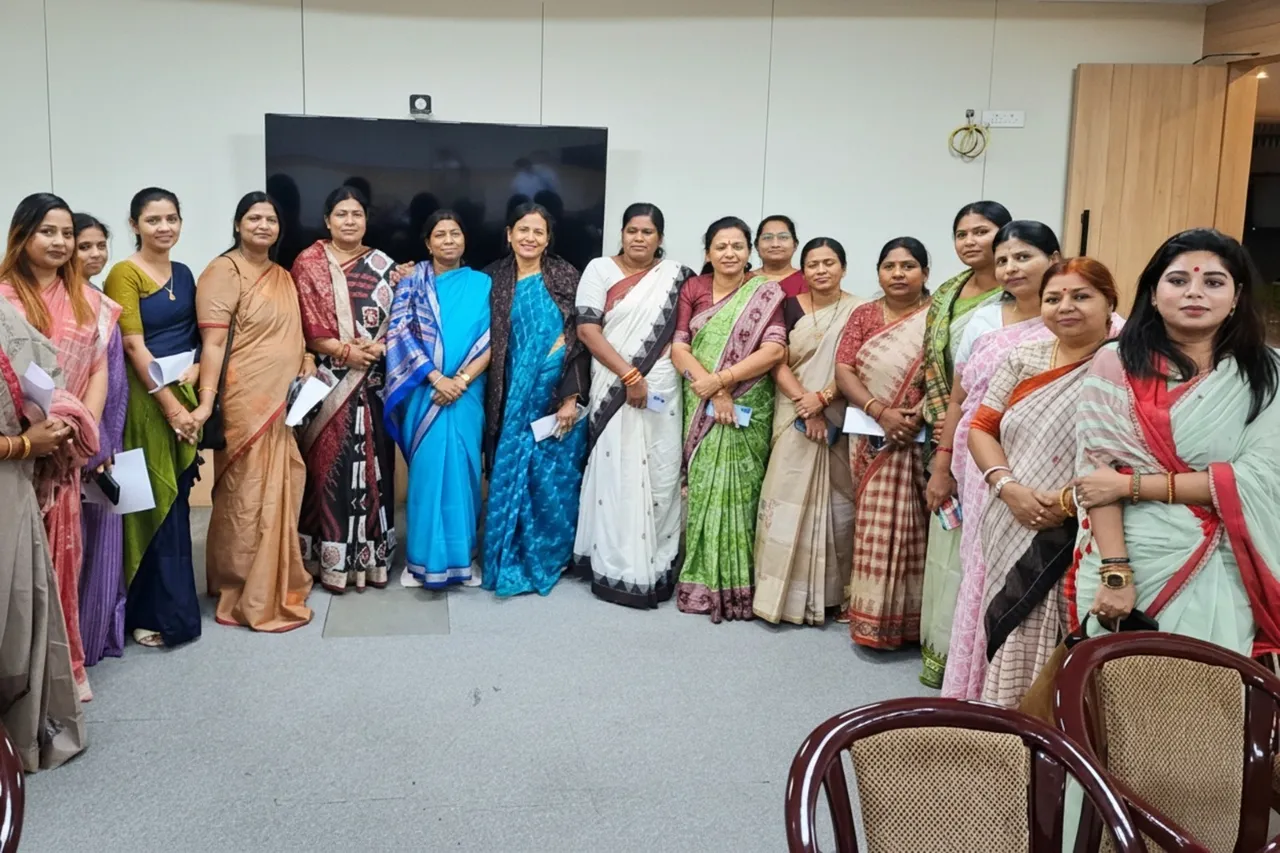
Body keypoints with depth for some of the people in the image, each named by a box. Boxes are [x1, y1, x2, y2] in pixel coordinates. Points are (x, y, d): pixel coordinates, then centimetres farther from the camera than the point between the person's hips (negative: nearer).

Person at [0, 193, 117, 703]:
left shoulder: (86, 299, 11)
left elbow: (99, 368, 8)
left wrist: (85, 425, -6)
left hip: (67, 450, 4)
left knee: (62, 553, 10)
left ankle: (64, 663, 22)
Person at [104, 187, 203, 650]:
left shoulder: (183, 273, 13)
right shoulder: (124, 274, -8)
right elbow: (134, 346, -14)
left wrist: (195, 368, -5)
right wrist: (170, 405, -17)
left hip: (185, 396, 6)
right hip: (147, 400, -6)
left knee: (177, 500, 11)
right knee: (154, 502, -3)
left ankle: (172, 604, 23)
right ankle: (158, 613, 6)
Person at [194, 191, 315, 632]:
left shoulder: (283, 276, 15)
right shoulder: (224, 271, -9)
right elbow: (213, 343, -16)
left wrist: (307, 360, 7)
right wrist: (206, 400, -25)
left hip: (283, 403, 8)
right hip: (246, 403, -8)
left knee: (279, 492, 14)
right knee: (248, 496, -1)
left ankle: (278, 582, 29)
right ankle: (253, 597, 8)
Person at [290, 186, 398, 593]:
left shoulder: (382, 265, 11)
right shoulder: (309, 263, 3)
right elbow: (306, 325, -4)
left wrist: (375, 349, -10)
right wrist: (345, 351, -14)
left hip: (372, 382, 3)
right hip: (326, 382, -2)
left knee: (370, 465, 4)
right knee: (327, 465, -2)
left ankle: (370, 554, 12)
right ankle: (329, 558, 5)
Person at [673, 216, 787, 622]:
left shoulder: (766, 293, 0)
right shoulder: (693, 289, 8)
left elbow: (774, 350, -12)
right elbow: (678, 347, -1)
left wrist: (721, 380, -17)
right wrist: (712, 390, -15)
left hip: (747, 409, -2)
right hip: (701, 407, 2)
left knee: (736, 491, -3)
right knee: (702, 489, 4)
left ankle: (736, 586, 6)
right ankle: (701, 582, 13)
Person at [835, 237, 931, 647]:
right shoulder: (863, 315, 9)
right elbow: (844, 371, -1)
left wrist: (915, 417, -20)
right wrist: (881, 412, -15)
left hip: (916, 440, -3)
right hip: (870, 438, 3)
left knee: (907, 525, -2)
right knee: (873, 524, 7)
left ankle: (904, 617, 8)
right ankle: (871, 615, 16)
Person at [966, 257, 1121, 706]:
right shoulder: (1022, 359, 10)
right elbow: (982, 428, 9)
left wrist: (1070, 500, -19)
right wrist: (1008, 487, -7)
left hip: (1078, 541, -4)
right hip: (1011, 536, 4)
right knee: (1010, 648, 10)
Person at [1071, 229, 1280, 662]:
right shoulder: (1116, 364, 0)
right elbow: (1097, 471, -7)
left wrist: (1131, 485, -13)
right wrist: (1114, 572, -16)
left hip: (1222, 578, 1)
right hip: (1130, 566, -1)